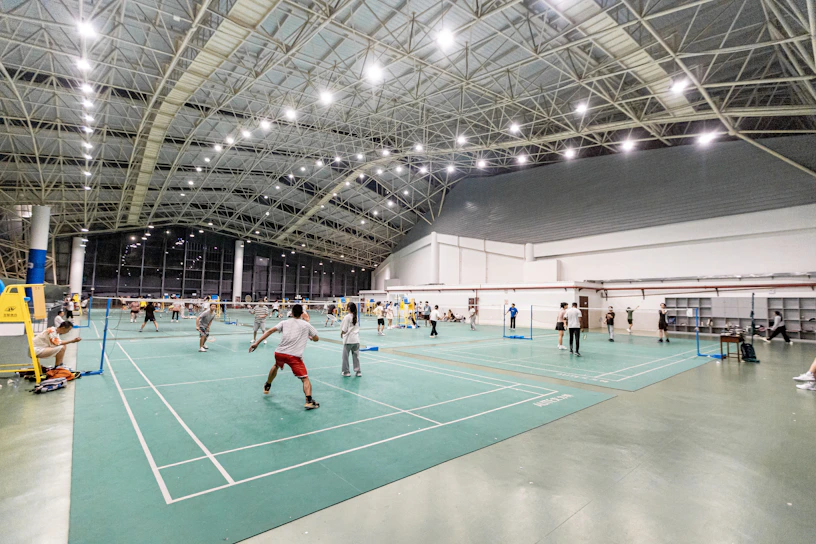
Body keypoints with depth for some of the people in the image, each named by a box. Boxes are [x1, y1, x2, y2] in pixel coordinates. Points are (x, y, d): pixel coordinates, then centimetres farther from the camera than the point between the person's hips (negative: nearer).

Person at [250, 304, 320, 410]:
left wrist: (256, 343, 2)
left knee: (276, 366, 38)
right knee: (305, 379, 0)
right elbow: (316, 339, 16)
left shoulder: (285, 322, 13)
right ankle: (309, 401, -20)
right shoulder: (306, 324, 8)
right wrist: (309, 336, 34)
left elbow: (270, 331, 2)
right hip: (294, 356, -4)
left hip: (279, 352, 4)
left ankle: (267, 386, 55)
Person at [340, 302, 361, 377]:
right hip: (356, 339, 6)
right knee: (356, 356, 10)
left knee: (345, 356, 8)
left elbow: (344, 329, -12)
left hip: (348, 340, -6)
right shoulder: (356, 317, 7)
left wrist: (341, 334, 7)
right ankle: (358, 371, 13)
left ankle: (346, 372, 13)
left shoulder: (347, 317, -11)